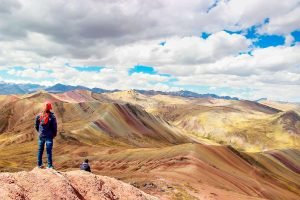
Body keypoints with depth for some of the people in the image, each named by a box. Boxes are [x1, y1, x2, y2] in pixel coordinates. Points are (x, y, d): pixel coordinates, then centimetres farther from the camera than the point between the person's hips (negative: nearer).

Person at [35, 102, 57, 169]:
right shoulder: (52, 116, -13)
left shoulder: (38, 116, 0)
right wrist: (54, 134, 7)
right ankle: (50, 165, 2)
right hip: (49, 136, -4)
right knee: (49, 151, 0)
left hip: (41, 136, 4)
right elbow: (54, 126, -8)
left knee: (40, 150, 14)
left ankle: (39, 164, 22)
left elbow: (36, 126, 8)